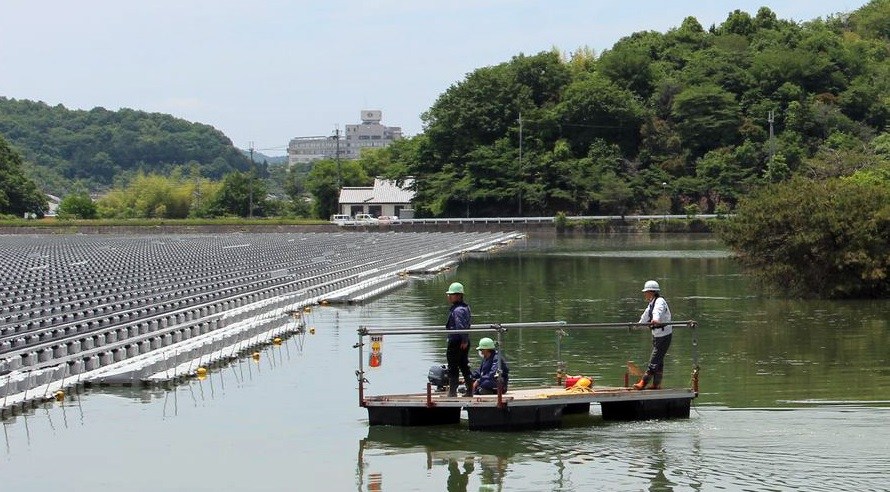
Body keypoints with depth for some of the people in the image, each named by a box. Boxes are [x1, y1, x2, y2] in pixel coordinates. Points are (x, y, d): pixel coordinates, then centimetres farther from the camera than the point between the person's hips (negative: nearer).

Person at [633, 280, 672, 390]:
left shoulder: (660, 301, -17)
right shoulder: (652, 303, 12)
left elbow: (658, 312, -40)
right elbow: (646, 315, 30)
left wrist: (655, 320, -59)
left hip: (664, 336, -10)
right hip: (657, 335, 10)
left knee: (654, 360, -7)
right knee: (658, 361, 12)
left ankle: (643, 383, -9)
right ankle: (656, 384, 16)